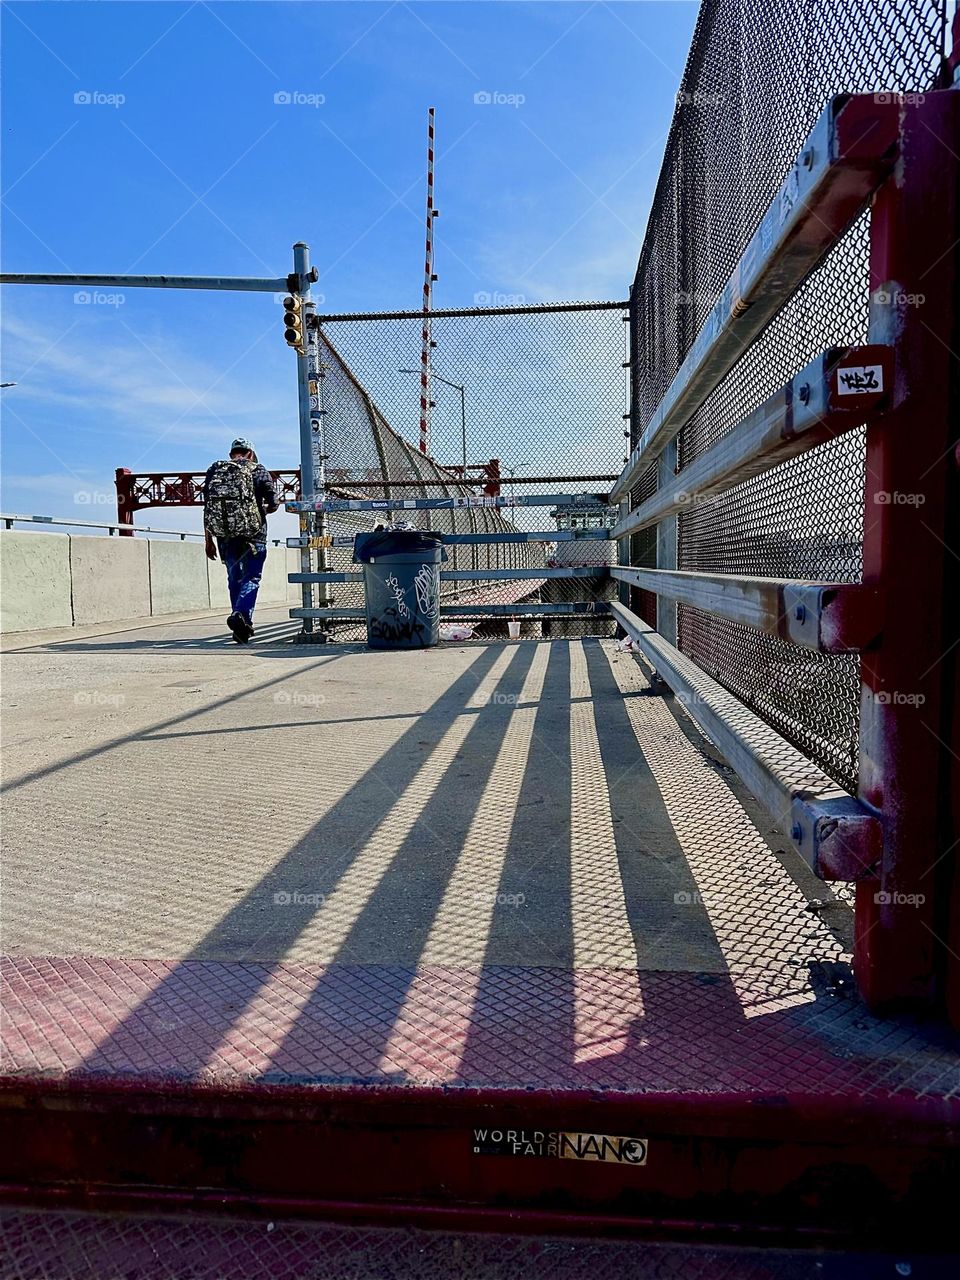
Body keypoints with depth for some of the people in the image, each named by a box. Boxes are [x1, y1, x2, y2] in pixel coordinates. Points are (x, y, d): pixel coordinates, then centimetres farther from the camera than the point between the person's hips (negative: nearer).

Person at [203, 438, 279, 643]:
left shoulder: (214, 469, 12)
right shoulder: (258, 470, 4)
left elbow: (207, 507, 8)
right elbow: (273, 504, -1)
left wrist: (209, 540, 12)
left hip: (224, 534, 3)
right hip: (252, 533, -3)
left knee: (234, 579, 14)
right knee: (251, 577, 2)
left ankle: (242, 626, 17)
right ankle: (240, 614, -22)